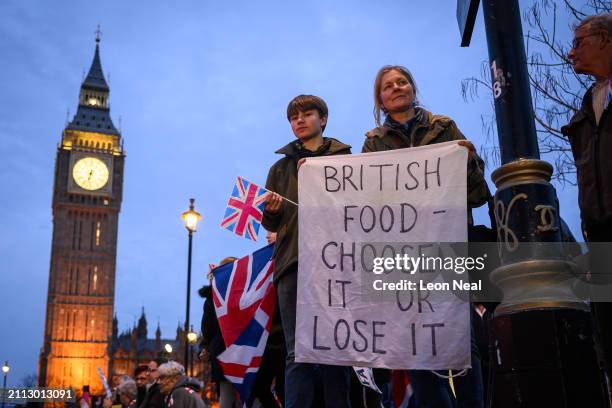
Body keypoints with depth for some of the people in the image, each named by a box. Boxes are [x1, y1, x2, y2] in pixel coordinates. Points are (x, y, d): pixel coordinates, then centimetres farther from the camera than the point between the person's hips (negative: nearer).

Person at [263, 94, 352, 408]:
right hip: (293, 262, 2)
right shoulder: (281, 167, 21)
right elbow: (270, 223, 19)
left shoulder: (345, 160, 13)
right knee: (298, 353, -5)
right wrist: (271, 210, -4)